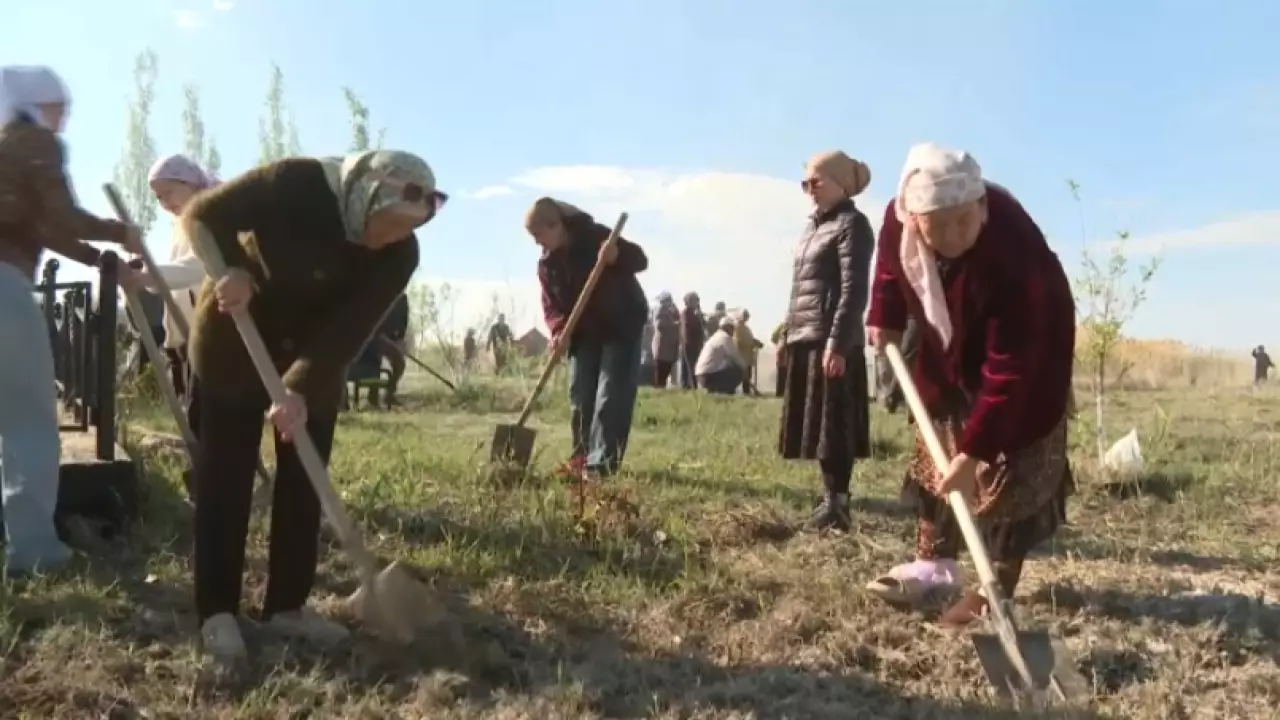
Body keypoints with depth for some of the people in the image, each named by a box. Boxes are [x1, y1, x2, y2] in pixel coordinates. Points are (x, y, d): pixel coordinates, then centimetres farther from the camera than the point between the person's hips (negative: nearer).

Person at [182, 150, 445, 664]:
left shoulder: (399, 255, -19)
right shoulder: (293, 183, -27)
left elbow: (349, 333, -25)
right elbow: (202, 215, -18)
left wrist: (302, 388, -38)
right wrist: (231, 268, -36)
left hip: (316, 359, 4)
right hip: (233, 340, -3)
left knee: (305, 480, 3)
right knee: (225, 475, -4)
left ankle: (287, 605, 13)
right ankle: (217, 612, 3)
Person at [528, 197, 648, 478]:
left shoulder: (595, 236, -19)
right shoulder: (546, 263, -2)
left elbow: (640, 259, -21)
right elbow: (550, 304, -3)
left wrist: (617, 256, -43)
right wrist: (559, 330, -23)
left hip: (623, 325, -6)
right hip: (584, 333, 6)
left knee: (611, 396, -11)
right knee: (579, 396, 6)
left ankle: (601, 462, -12)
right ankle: (582, 456, 18)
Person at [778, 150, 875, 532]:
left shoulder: (852, 224, -6)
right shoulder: (815, 225, 20)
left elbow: (854, 290, -14)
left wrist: (837, 343, -21)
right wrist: (789, 333, 18)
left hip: (832, 341, -8)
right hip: (805, 340, 8)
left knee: (834, 427, -5)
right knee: (817, 426, 10)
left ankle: (838, 505, 0)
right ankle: (829, 496, 18)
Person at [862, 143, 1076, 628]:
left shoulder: (1013, 255, -42)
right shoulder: (900, 216, -26)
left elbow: (1008, 368, -41)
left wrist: (973, 452, -42)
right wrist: (886, 318, -3)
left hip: (1030, 350, -6)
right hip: (950, 344, 6)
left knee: (1011, 466, -8)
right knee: (935, 448, 11)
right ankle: (934, 561, 24)